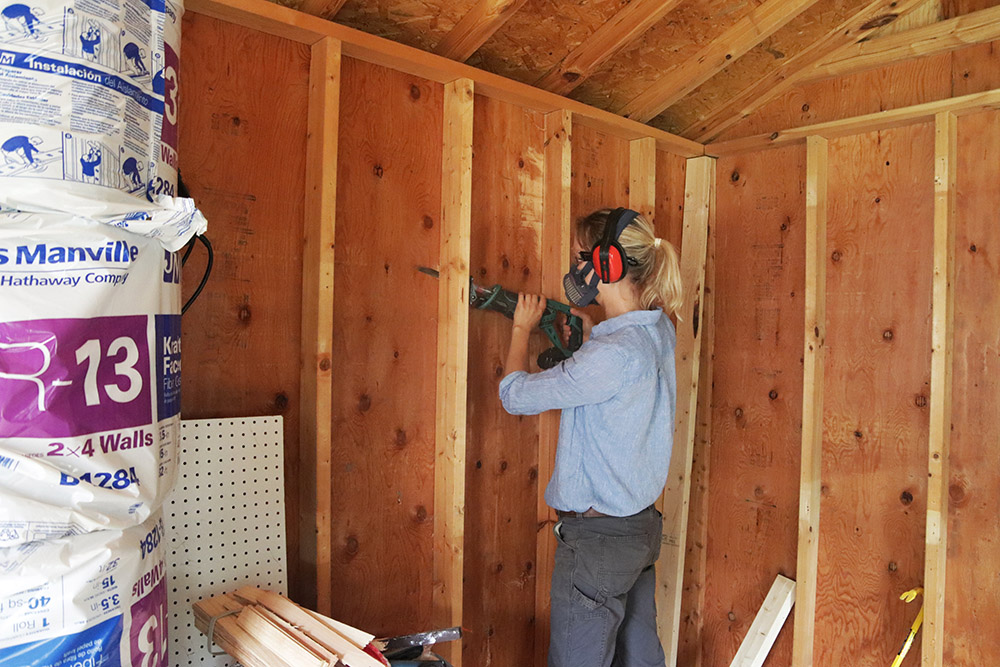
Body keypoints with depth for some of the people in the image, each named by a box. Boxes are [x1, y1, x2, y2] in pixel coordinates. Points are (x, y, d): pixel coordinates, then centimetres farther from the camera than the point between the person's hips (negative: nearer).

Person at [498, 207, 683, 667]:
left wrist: (522, 327, 1)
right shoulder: (658, 331, 2)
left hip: (597, 538, -9)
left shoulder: (612, 353, -26)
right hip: (640, 526, 9)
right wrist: (588, 334, 12)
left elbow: (516, 395, -15)